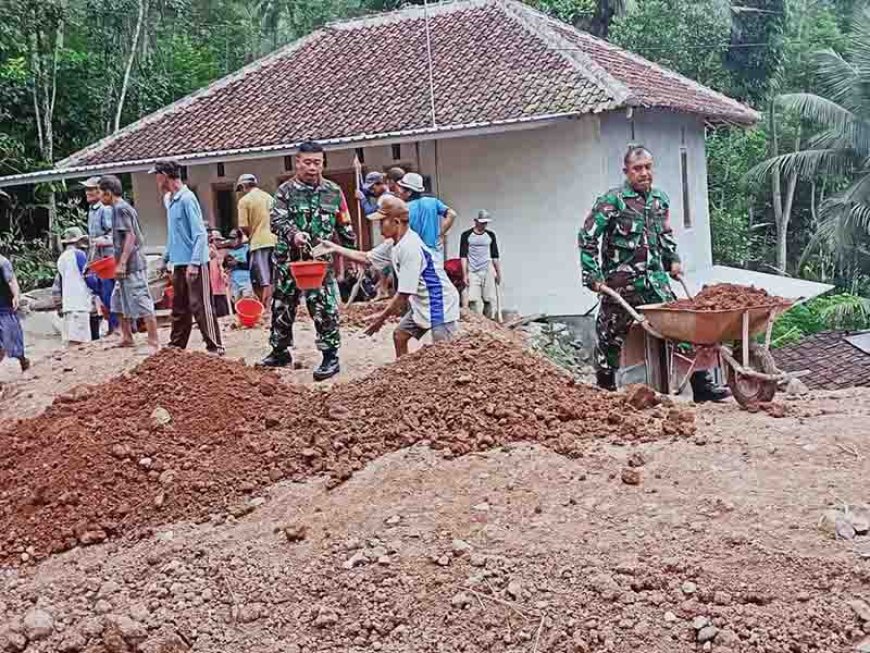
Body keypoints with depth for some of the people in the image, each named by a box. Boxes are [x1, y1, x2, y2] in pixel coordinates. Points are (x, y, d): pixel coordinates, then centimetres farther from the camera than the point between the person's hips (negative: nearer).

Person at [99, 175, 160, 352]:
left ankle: (154, 342, -8)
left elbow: (130, 236, -21)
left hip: (131, 266, -11)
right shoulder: (124, 207, 16)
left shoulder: (120, 209, -13)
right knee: (119, 302, 18)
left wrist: (121, 263, -23)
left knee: (142, 304, -9)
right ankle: (127, 338, 26)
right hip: (129, 266, 11)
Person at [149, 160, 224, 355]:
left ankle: (215, 347, -2)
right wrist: (166, 258, 21)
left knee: (200, 306, -7)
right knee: (179, 307, 15)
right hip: (179, 263, 9)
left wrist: (194, 263, -23)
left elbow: (199, 233, -18)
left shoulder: (186, 198, -14)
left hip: (194, 263, -9)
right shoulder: (168, 199, 14)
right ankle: (177, 344, 24)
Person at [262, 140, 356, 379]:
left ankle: (331, 357, 0)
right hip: (289, 259, 1)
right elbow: (277, 220, -10)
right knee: (282, 306, 12)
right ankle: (280, 352, 28)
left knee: (324, 309, -7)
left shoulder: (333, 191, 6)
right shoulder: (285, 191, 1)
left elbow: (344, 227, 11)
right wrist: (293, 234, -29)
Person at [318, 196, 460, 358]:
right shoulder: (393, 243, 3)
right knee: (399, 335, 16)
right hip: (422, 303, 10)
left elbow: (404, 293, -23)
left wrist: (383, 317, -14)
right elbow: (367, 258, 19)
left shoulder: (410, 248, -27)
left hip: (440, 303, -10)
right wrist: (334, 248, 14)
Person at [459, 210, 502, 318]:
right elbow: (463, 256, -2)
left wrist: (498, 273, 12)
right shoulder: (466, 235, 1)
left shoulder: (490, 235, 11)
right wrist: (465, 275, -8)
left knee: (490, 299, 2)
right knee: (475, 301, -8)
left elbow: (495, 256, 15)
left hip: (488, 271, 3)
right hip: (473, 272, -3)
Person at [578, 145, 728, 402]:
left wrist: (673, 259, 14)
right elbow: (587, 237, -8)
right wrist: (592, 276, -11)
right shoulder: (612, 201, -9)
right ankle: (605, 389, 21)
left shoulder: (660, 199, 11)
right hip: (621, 283, -5)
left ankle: (701, 385, 5)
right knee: (611, 337, 4)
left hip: (656, 279, 5)